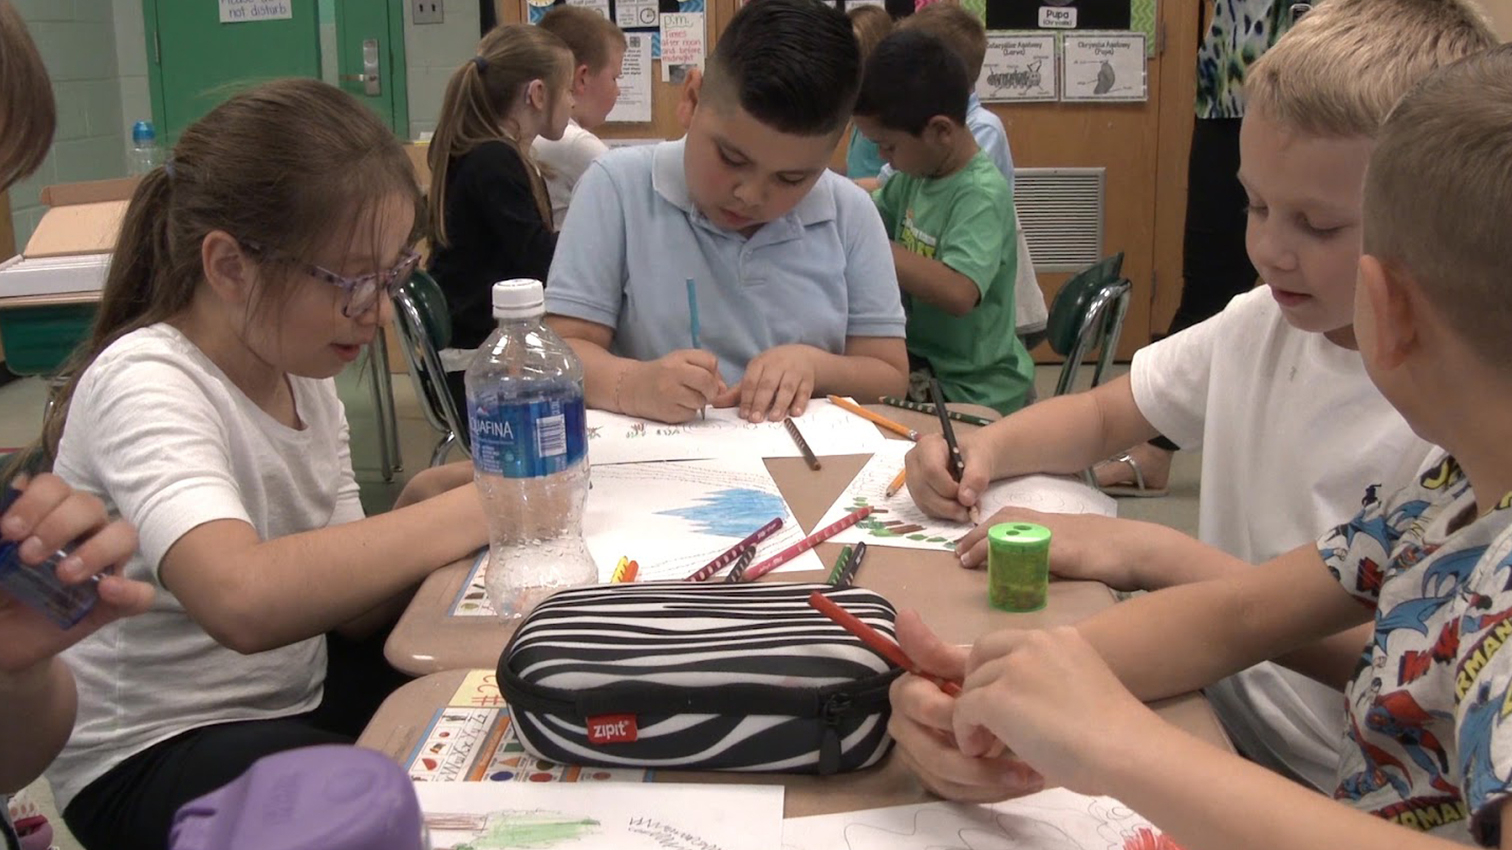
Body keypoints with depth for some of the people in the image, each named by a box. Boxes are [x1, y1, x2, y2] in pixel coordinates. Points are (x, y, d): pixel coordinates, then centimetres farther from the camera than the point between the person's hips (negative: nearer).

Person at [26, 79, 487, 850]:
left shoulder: (301, 371, 0)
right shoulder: (145, 384, -24)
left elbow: (343, 602, 2)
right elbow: (245, 600, -44)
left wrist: (419, 507, -18)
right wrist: (473, 508, -35)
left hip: (301, 690, 8)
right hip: (152, 754, -7)